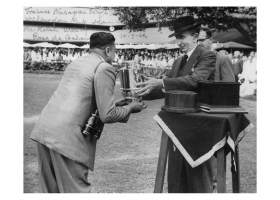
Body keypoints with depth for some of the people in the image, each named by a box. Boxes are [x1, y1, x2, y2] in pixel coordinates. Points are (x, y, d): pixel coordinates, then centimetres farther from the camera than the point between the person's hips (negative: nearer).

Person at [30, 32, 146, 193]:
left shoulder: (75, 63, 20)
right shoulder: (105, 68, -5)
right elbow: (107, 115, -10)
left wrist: (113, 103, 28)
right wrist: (130, 108, 8)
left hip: (44, 130, 8)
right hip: (67, 138, -8)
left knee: (50, 189, 15)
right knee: (76, 190, 1)